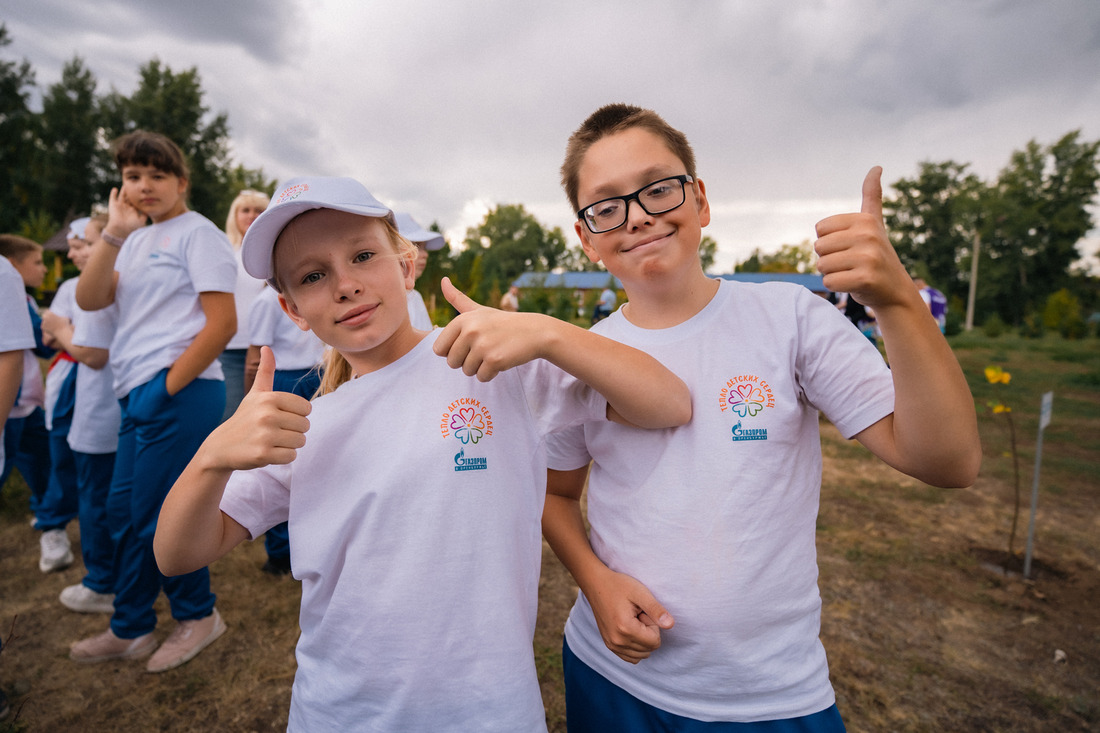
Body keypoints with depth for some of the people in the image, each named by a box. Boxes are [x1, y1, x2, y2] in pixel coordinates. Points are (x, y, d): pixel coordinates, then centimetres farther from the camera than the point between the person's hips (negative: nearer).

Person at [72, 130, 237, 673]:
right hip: (139, 396, 9)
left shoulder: (197, 232, -5)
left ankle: (197, 616, 22)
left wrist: (168, 387, -13)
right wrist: (112, 235, -6)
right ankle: (130, 630, 31)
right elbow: (89, 300, 4)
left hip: (179, 394, -8)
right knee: (122, 511, 14)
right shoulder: (136, 240, 19)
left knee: (156, 516, -1)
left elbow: (223, 324, -14)